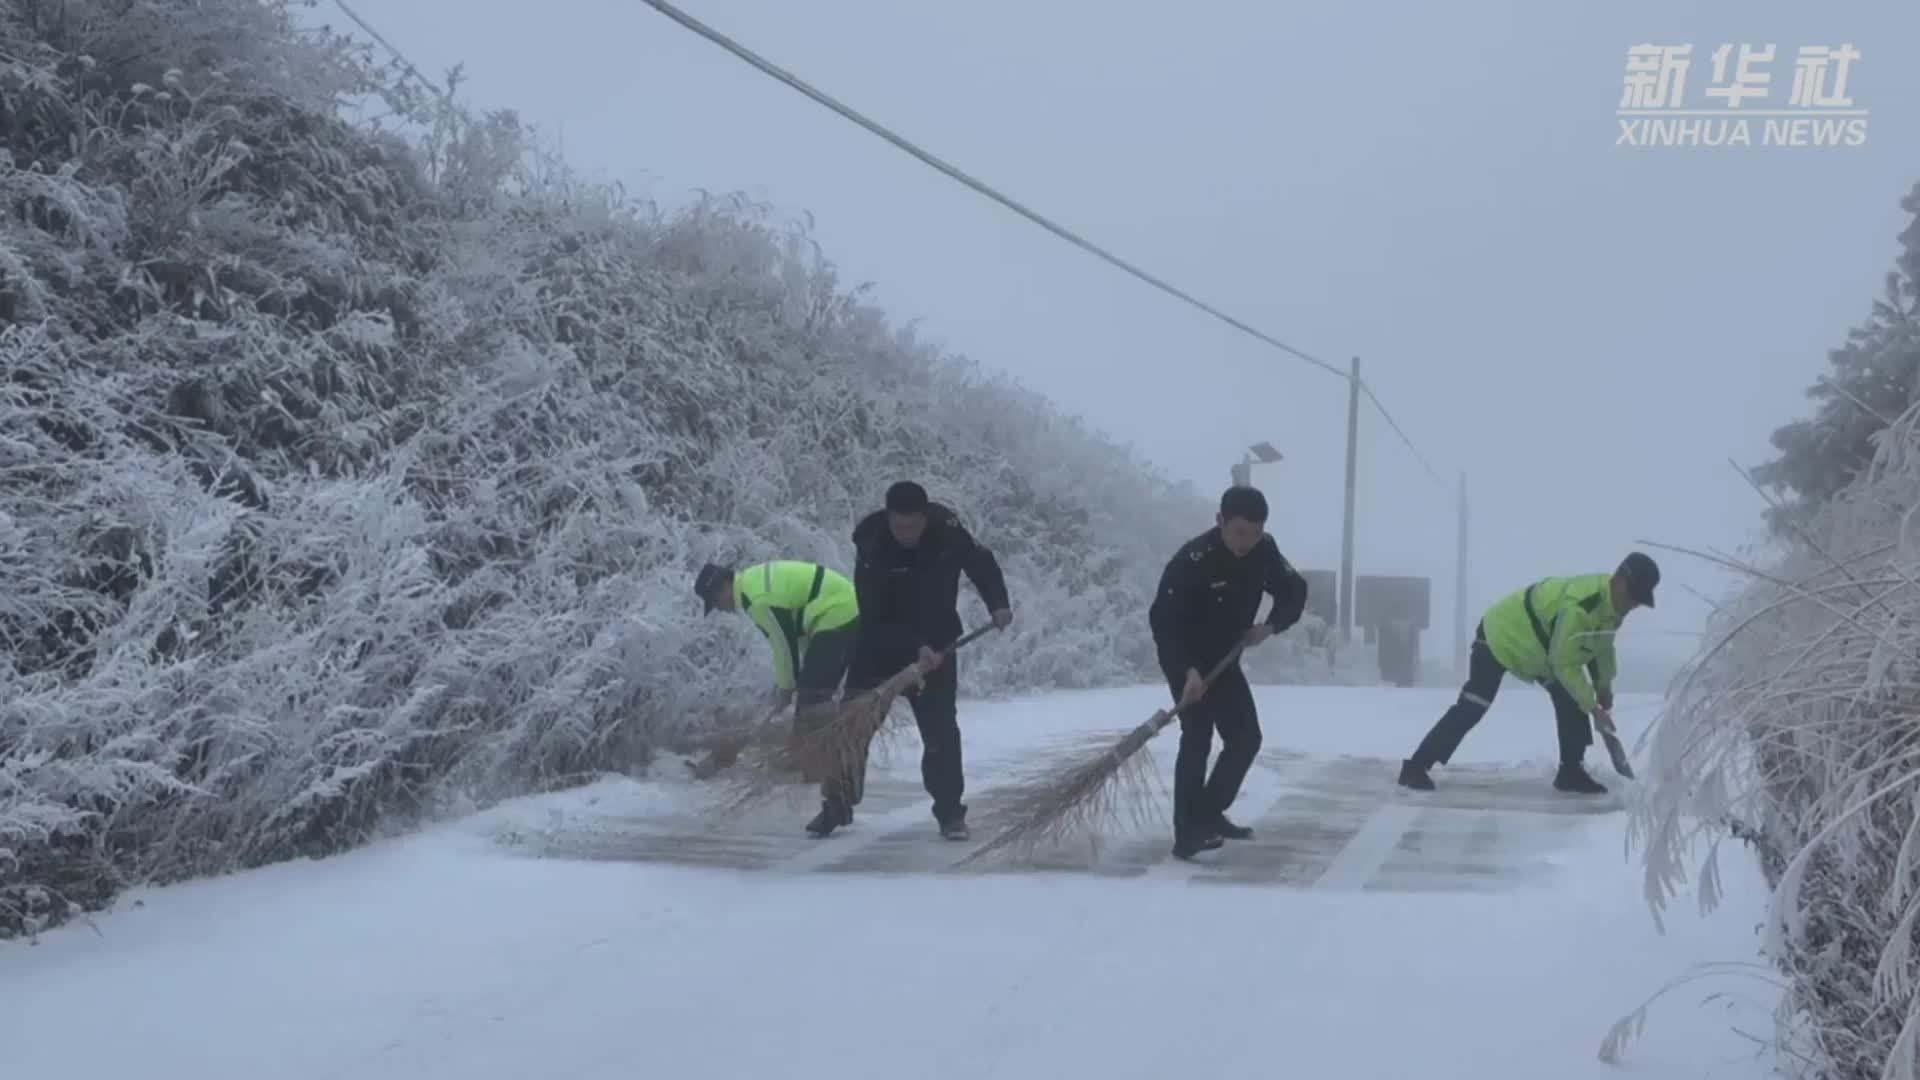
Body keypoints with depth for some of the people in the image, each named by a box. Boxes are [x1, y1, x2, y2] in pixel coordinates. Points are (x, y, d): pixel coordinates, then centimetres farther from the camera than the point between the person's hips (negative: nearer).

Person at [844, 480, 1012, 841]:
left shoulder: (947, 529, -18)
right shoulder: (871, 545, -26)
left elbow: (981, 561, 0)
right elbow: (874, 616, -26)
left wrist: (998, 603, -15)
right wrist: (915, 649, -35)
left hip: (936, 644, 1)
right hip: (879, 645, -1)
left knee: (941, 729, -7)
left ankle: (950, 812, 1)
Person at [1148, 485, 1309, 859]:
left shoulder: (1265, 551, -13)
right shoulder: (1192, 559, -31)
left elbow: (1295, 591, 1)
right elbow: (1163, 618, -32)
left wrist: (1271, 625, -18)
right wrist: (1188, 670, -42)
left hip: (1224, 657, 7)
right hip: (1185, 659, -7)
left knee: (1246, 737, 7)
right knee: (1197, 737, -18)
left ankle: (1209, 813, 21)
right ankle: (1188, 833, -19)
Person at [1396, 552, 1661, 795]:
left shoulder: (1612, 601, -7)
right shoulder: (1579, 606, -37)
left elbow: (1601, 643, 12)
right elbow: (1565, 664, -32)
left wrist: (1604, 687, 8)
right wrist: (1592, 707, -26)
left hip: (1538, 644, 9)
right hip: (1500, 635, -9)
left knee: (1569, 699, 1)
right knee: (1471, 708, -13)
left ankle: (1571, 771, 8)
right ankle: (1416, 767, -12)